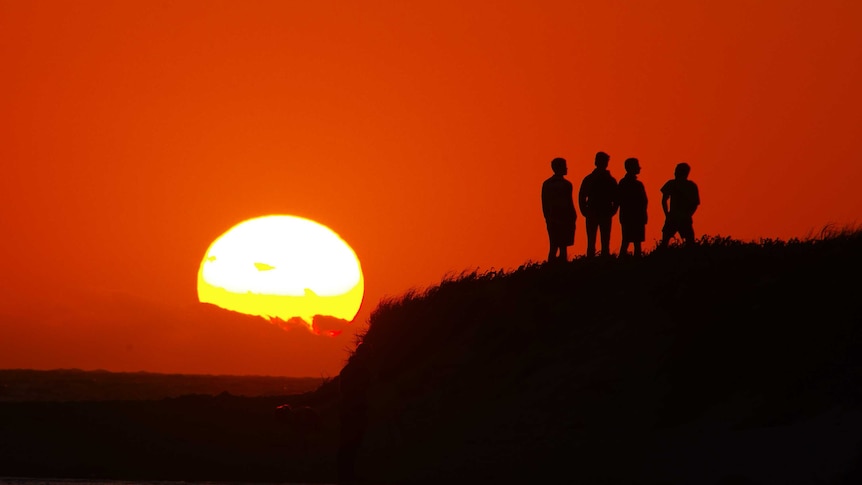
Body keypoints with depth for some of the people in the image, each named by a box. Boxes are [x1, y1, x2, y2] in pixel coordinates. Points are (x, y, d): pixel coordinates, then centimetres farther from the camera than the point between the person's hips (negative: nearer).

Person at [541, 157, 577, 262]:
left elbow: (544, 203, 11)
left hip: (551, 220, 6)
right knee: (563, 247, -3)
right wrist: (573, 217, -2)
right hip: (564, 219, -6)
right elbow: (568, 203, -12)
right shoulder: (565, 185, -11)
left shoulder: (546, 184, 8)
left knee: (553, 247, 10)